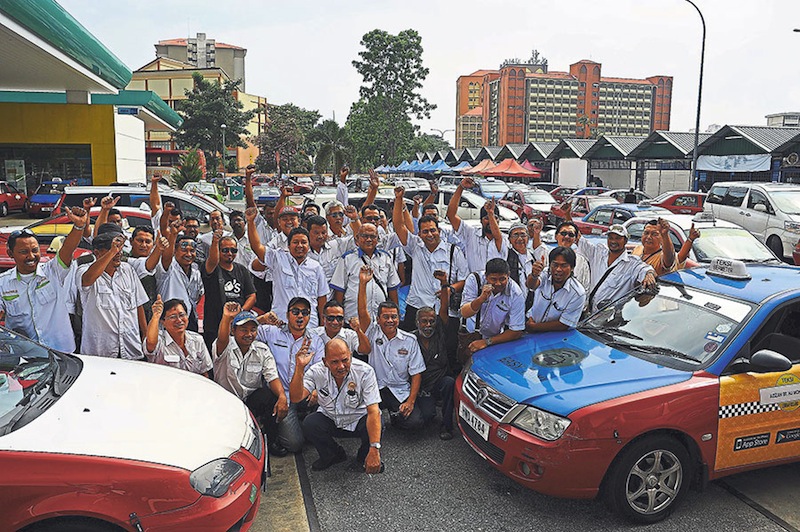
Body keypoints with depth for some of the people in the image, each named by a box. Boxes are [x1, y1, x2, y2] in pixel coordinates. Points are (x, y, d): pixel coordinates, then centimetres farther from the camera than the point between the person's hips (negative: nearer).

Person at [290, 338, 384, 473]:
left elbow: (373, 411, -28)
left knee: (375, 426, -32)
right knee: (309, 424, -26)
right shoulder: (316, 372, -16)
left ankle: (364, 457, 3)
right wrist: (299, 367, -39)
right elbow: (296, 398, -26)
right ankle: (334, 455, 4)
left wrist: (374, 450, -36)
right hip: (330, 420, 2)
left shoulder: (365, 372, -23)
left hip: (359, 419, -2)